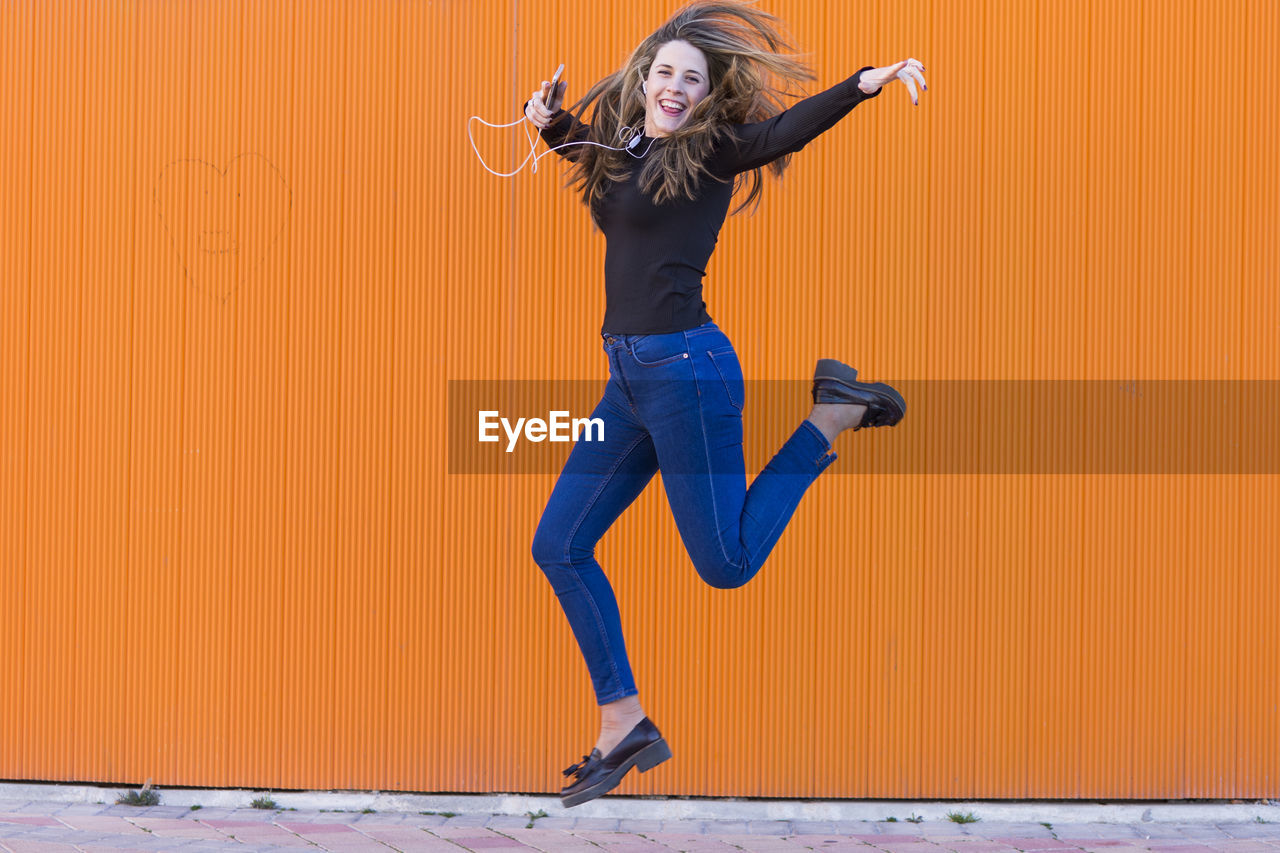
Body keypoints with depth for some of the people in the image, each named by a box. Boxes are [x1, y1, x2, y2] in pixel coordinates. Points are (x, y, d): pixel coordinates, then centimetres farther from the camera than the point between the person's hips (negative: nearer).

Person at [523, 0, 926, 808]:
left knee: (726, 563, -1)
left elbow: (787, 128, -25)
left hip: (686, 369, -8)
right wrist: (552, 123, 17)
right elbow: (587, 154, 36)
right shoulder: (618, 145, 12)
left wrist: (867, 82, -41)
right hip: (628, 378, 8)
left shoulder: (710, 150, -8)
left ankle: (835, 414, 14)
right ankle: (624, 725, 18)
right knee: (559, 546, 7)